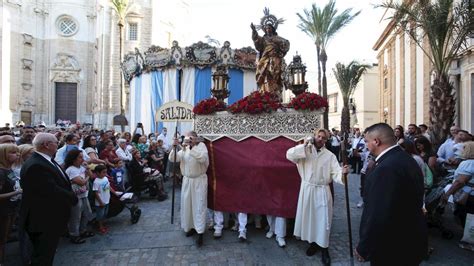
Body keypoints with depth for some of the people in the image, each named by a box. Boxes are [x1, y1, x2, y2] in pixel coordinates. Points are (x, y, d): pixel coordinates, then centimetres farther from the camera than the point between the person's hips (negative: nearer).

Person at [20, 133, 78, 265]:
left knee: (47, 255, 25)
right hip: (44, 221, -10)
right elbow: (52, 191, -28)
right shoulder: (35, 165, -27)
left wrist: (70, 196, -5)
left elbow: (61, 183, 10)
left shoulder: (47, 160, 5)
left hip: (50, 219, 10)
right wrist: (73, 198, -13)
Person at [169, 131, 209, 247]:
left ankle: (200, 233, 3)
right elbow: (172, 159, 1)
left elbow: (203, 158, -27)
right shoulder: (184, 149, 8)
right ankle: (191, 226, 30)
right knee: (187, 204, 11)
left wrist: (190, 148, -30)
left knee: (199, 205, -3)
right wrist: (174, 148, -15)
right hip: (187, 180, 5)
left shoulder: (201, 146, -7)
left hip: (199, 180, -5)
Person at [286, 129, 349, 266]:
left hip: (322, 191, -1)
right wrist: (304, 145, -18)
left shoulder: (330, 155, -1)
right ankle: (313, 242, 34)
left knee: (323, 219, 4)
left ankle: (324, 248, 22)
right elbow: (289, 155, -14)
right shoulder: (305, 151, -1)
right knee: (309, 216, 13)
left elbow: (335, 173, -9)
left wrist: (342, 172, -32)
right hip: (307, 189, 1)